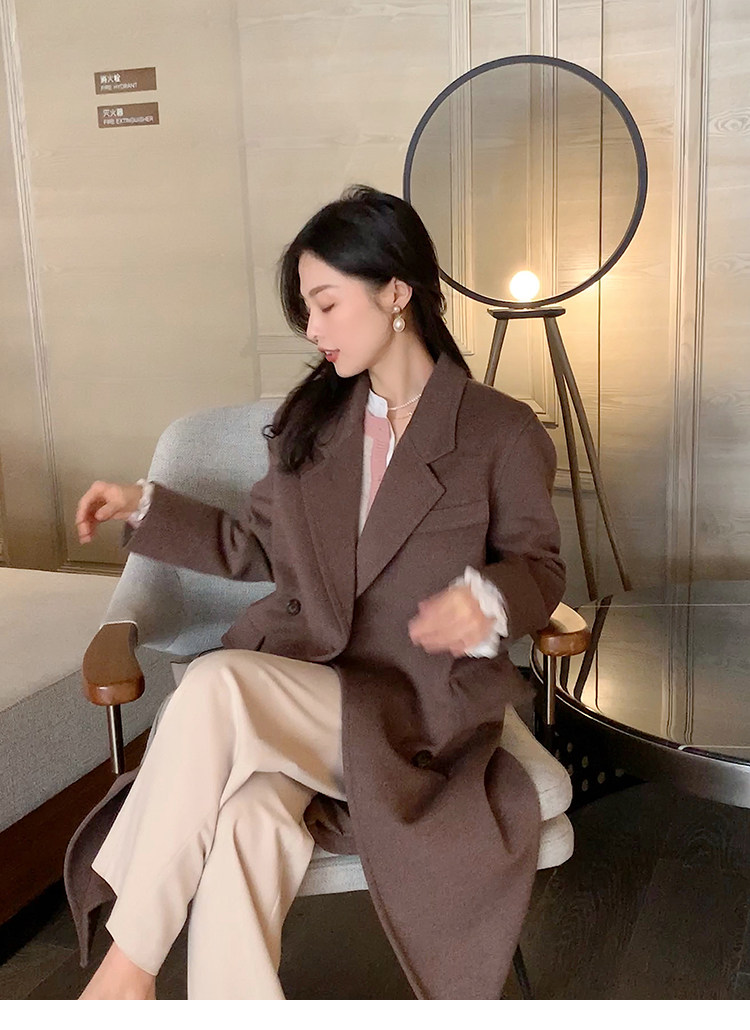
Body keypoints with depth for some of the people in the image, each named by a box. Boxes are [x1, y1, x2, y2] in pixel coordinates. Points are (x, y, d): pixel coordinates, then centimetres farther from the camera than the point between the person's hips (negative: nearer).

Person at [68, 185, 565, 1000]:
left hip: (413, 707, -3)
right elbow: (259, 548, 21)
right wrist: (145, 508, 15)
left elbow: (539, 565, 6)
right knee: (247, 821, -32)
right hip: (294, 689, 4)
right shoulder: (311, 421, 14)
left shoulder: (502, 434, 1)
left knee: (214, 685, -32)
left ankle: (130, 961, -17)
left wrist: (489, 599, -16)